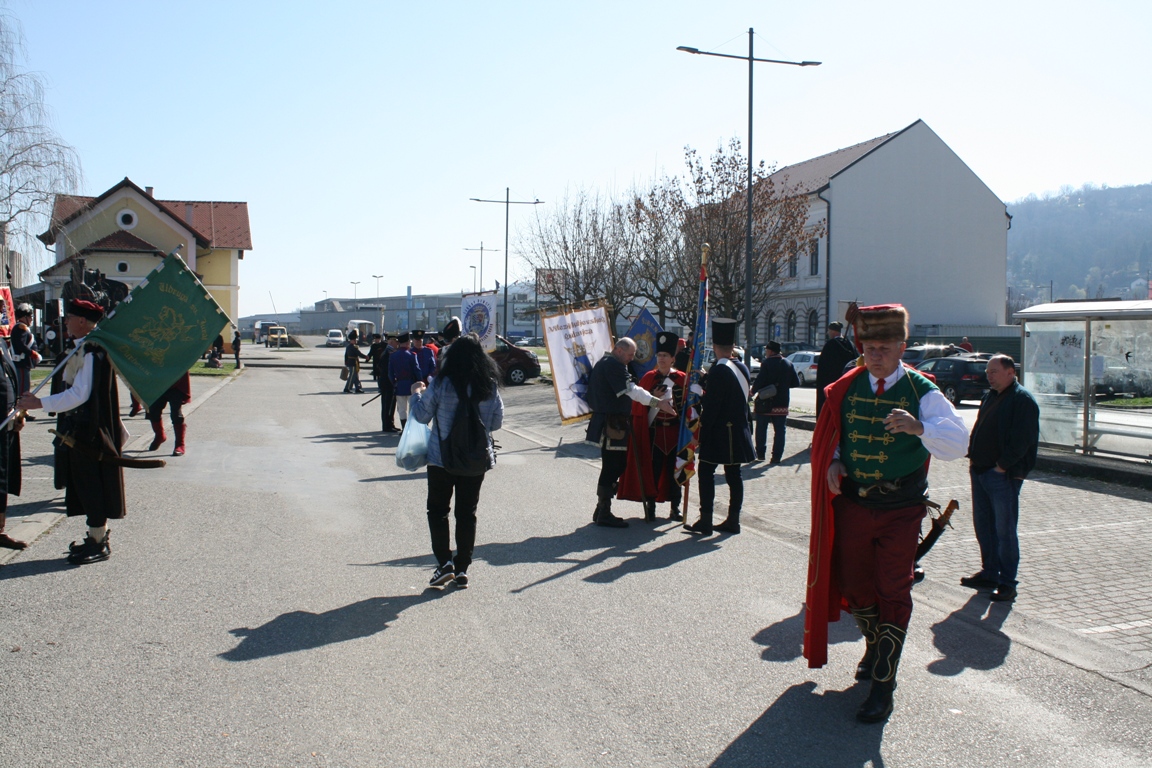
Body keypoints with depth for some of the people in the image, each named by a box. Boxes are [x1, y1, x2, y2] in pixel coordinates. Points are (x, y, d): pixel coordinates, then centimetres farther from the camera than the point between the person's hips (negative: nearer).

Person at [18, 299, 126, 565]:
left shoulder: (91, 352, -20)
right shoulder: (84, 348, 12)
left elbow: (79, 394, -24)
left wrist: (40, 403, -21)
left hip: (88, 431, -10)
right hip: (81, 427, 10)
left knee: (90, 484, -3)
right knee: (86, 484, 15)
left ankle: (99, 544, 5)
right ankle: (97, 537, 24)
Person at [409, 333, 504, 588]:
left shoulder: (442, 384, -12)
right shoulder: (491, 386, -4)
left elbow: (422, 416, -4)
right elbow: (497, 422, 3)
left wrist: (417, 394, 13)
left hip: (442, 458, -2)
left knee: (437, 510, 11)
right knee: (467, 512, 11)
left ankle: (445, 562, 1)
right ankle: (462, 569, 13)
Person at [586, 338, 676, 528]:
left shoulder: (603, 363, 19)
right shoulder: (614, 364, -14)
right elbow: (631, 390, -23)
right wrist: (658, 403, -26)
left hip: (610, 423, 11)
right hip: (612, 424, -11)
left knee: (614, 466, 15)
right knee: (611, 468, -6)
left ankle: (601, 510, 21)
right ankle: (604, 514, -1)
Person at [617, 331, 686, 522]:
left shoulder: (682, 378, 2)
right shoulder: (648, 378, 1)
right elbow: (640, 405, 0)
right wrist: (653, 398, -16)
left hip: (675, 431, 1)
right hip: (654, 431, -1)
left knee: (674, 469, 7)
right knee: (653, 469, -1)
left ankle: (675, 508, 16)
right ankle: (650, 506, 10)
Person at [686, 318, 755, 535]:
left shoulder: (718, 372, -17)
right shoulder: (743, 368, 8)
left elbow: (711, 406, -18)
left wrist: (703, 432, -12)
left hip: (720, 433, -8)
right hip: (739, 432, 8)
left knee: (706, 471, -3)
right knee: (733, 474, 11)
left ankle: (705, 521, -5)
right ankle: (733, 520, 15)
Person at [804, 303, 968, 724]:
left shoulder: (922, 391, -8)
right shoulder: (847, 388, 3)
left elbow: (957, 443, -20)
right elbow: (829, 435, 17)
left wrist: (919, 427, -38)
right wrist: (832, 463, -3)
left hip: (900, 510, -4)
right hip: (852, 503, 4)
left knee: (893, 592, -3)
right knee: (854, 585, 14)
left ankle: (882, 685, 5)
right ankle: (876, 647, 42)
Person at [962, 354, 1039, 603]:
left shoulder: (1023, 400, -11)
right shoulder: (990, 397, 16)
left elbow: (1022, 440, -18)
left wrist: (1002, 466, -17)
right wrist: (972, 457, 10)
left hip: (1003, 476, -9)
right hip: (980, 471, 9)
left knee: (1004, 530, -3)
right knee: (983, 525, 14)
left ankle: (1007, 583, 5)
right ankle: (989, 573, 26)